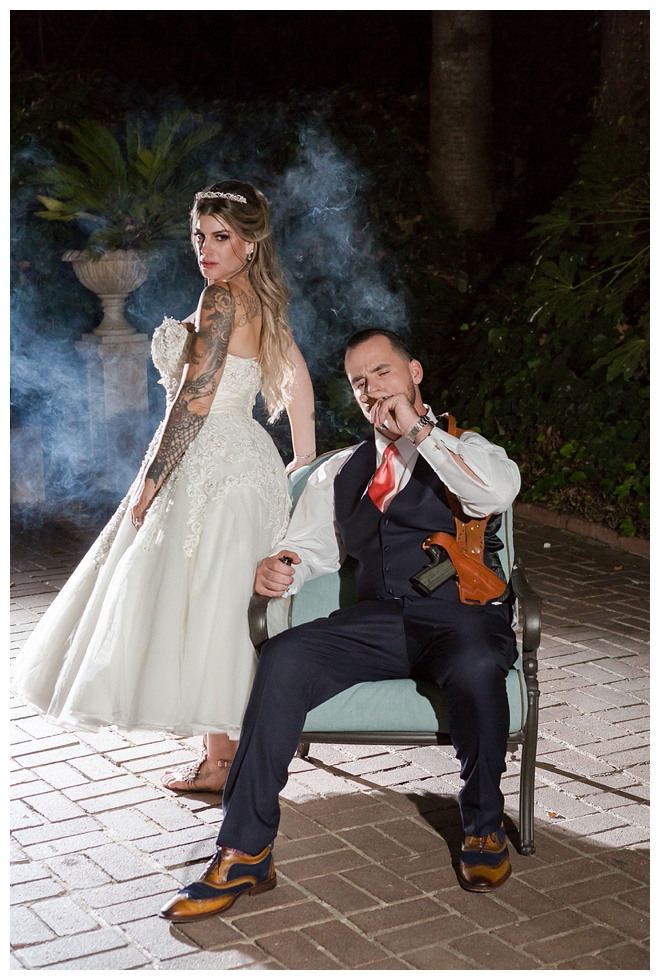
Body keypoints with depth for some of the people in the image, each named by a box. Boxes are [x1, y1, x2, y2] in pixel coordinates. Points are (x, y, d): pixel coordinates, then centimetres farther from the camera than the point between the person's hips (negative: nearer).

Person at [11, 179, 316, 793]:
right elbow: (298, 379, 22)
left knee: (205, 607, -4)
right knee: (223, 610, 17)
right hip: (246, 461, 9)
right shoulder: (262, 299, 13)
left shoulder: (223, 298, -14)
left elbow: (193, 401, -19)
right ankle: (229, 735, 27)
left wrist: (150, 482, -15)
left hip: (210, 462, -9)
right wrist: (304, 456, 30)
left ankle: (219, 759, 3)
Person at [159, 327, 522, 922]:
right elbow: (309, 548, 20)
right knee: (286, 656, -25)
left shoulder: (463, 447, 11)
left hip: (461, 618, -3)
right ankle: (245, 855, -23)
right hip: (375, 621, 3)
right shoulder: (339, 471, 24)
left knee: (476, 665, -38)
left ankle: (484, 827, -10)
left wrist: (418, 430, -9)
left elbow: (499, 492, -12)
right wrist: (276, 570, -4)